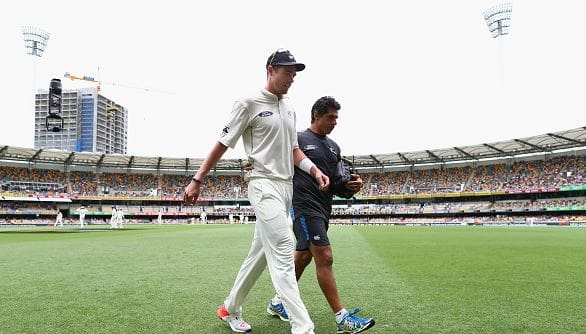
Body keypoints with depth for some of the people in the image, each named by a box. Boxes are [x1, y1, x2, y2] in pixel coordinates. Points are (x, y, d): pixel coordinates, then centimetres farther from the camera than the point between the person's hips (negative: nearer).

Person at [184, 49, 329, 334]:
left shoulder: (289, 108, 17)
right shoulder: (249, 104, -4)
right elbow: (223, 144, -3)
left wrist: (314, 170, 2)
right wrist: (197, 180, -5)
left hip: (287, 187, 8)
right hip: (265, 186, -8)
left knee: (259, 254, 12)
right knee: (283, 254, -14)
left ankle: (229, 309, 29)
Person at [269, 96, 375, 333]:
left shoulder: (334, 147, 17)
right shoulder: (297, 140, -4)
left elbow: (338, 183, 18)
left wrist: (351, 185, -2)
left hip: (323, 209, 8)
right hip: (304, 206, -8)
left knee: (303, 257, 14)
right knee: (324, 257, -12)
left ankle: (278, 302, 31)